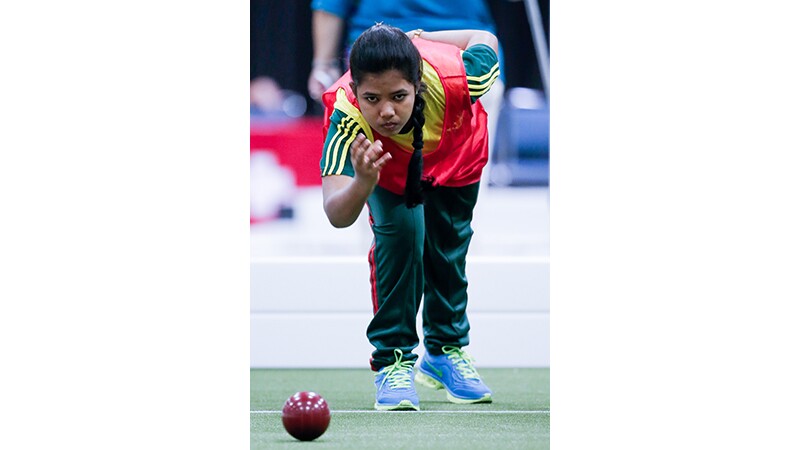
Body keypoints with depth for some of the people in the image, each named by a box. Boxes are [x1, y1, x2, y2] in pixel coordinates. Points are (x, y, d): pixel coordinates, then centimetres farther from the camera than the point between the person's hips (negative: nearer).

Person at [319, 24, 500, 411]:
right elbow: (337, 216, -56)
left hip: (457, 157, 2)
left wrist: (420, 39, -7)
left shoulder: (454, 78, -45)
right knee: (401, 230, -24)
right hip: (387, 166, -2)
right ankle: (393, 359, -8)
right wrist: (363, 184, -77)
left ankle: (446, 350, 39)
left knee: (449, 246, 12)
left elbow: (485, 40, -20)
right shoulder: (345, 115, -47)